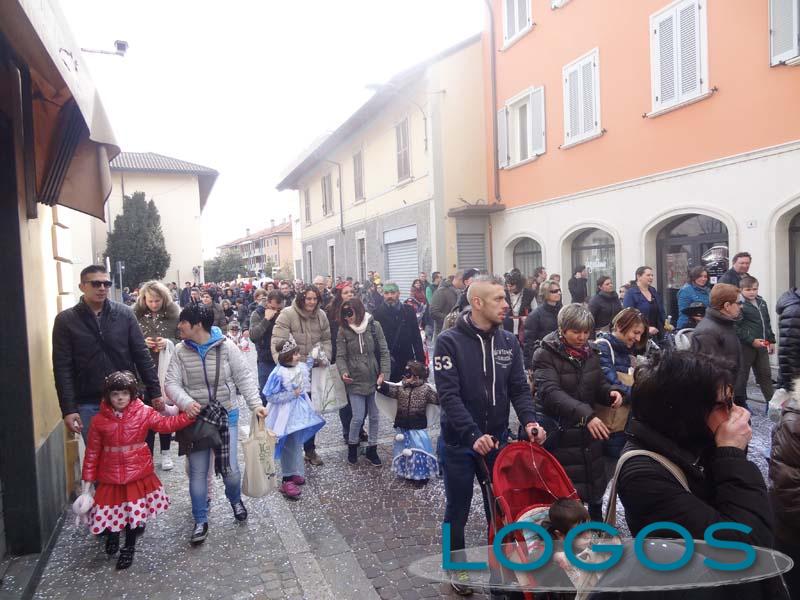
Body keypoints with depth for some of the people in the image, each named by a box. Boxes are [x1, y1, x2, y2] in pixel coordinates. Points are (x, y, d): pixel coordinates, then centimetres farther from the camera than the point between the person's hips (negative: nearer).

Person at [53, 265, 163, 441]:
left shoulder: (125, 314, 1)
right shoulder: (66, 320, -2)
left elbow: (142, 355, 2)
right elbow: (63, 368, -4)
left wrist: (155, 392, -1)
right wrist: (68, 409, -10)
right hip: (89, 404, -1)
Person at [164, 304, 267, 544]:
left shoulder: (226, 346, -11)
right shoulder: (181, 351, -4)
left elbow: (244, 378, -8)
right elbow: (172, 383, -7)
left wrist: (255, 404, -17)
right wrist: (185, 402, -26)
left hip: (226, 416, -1)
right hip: (195, 418, 2)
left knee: (230, 468, 4)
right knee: (198, 472, 7)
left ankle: (235, 500, 37)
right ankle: (201, 521, 24)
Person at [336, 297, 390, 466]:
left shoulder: (374, 326, -4)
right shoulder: (343, 330, -4)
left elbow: (383, 351, -2)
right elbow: (341, 356, -4)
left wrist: (384, 372, -11)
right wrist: (343, 372, -22)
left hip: (374, 379, 1)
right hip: (355, 381, -1)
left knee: (374, 416, 10)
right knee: (358, 417, -2)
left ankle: (372, 449, 28)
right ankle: (352, 446, 24)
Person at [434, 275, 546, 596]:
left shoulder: (508, 341, 0)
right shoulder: (449, 341, -15)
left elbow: (519, 388, 0)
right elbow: (449, 395, -21)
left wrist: (529, 420, -18)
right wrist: (473, 434, -29)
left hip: (498, 439, 4)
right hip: (459, 441, -4)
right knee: (458, 508, 13)